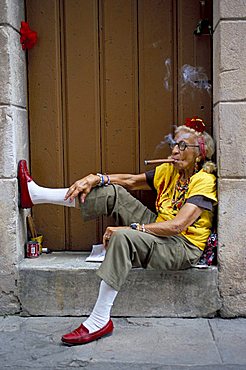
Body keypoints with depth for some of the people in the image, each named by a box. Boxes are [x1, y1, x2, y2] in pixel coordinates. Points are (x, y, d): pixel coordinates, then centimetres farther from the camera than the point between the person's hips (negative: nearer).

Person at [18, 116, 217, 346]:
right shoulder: (168, 170, 8)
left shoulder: (204, 181, -15)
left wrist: (129, 228, -27)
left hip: (184, 247, -7)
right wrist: (96, 178, -8)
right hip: (158, 231, 7)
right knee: (112, 192, -4)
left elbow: (178, 225, -26)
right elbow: (130, 180, 8)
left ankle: (99, 320, -29)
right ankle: (35, 195, 1)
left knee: (123, 238, -35)